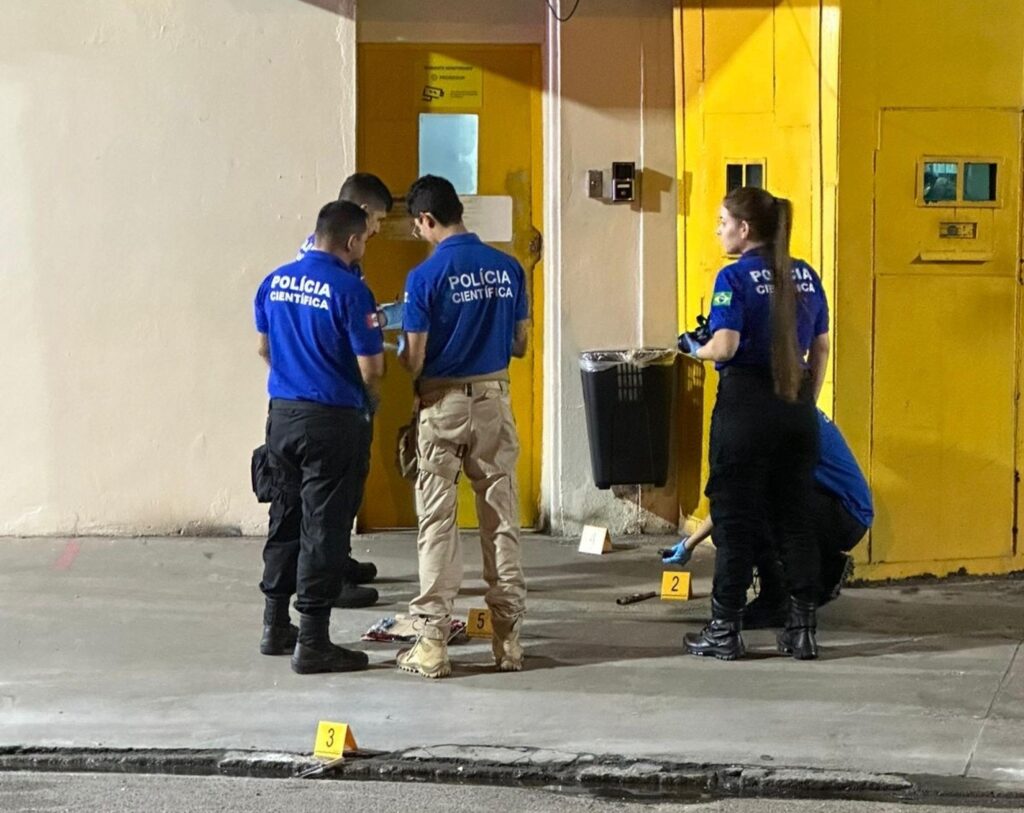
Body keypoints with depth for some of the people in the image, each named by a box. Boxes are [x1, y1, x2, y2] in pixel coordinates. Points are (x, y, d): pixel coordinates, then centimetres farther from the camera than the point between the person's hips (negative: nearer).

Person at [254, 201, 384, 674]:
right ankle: (312, 644, 2)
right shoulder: (350, 290, -16)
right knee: (324, 529, -1)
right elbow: (371, 369, -15)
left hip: (282, 414, 7)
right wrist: (371, 401, 6)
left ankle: (275, 627, 25)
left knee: (286, 518, 18)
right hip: (333, 421, -6)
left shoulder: (274, 282, 5)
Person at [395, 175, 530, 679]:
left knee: (437, 522, 2)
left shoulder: (425, 277, -13)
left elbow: (413, 362, -11)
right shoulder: (508, 269, 0)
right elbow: (520, 345, 8)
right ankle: (508, 638, 11)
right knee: (501, 519, 8)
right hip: (493, 399, 4)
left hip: (442, 404, -4)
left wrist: (398, 351, 11)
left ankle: (432, 643, 1)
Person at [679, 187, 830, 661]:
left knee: (735, 519, 2)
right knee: (795, 519, 9)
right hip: (796, 409, 5)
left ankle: (724, 630, 7)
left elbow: (724, 346, -19)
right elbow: (821, 347, 12)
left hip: (746, 404, -5)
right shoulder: (805, 276, 9)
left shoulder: (736, 277, -10)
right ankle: (802, 630, 10)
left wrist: (694, 348, 1)